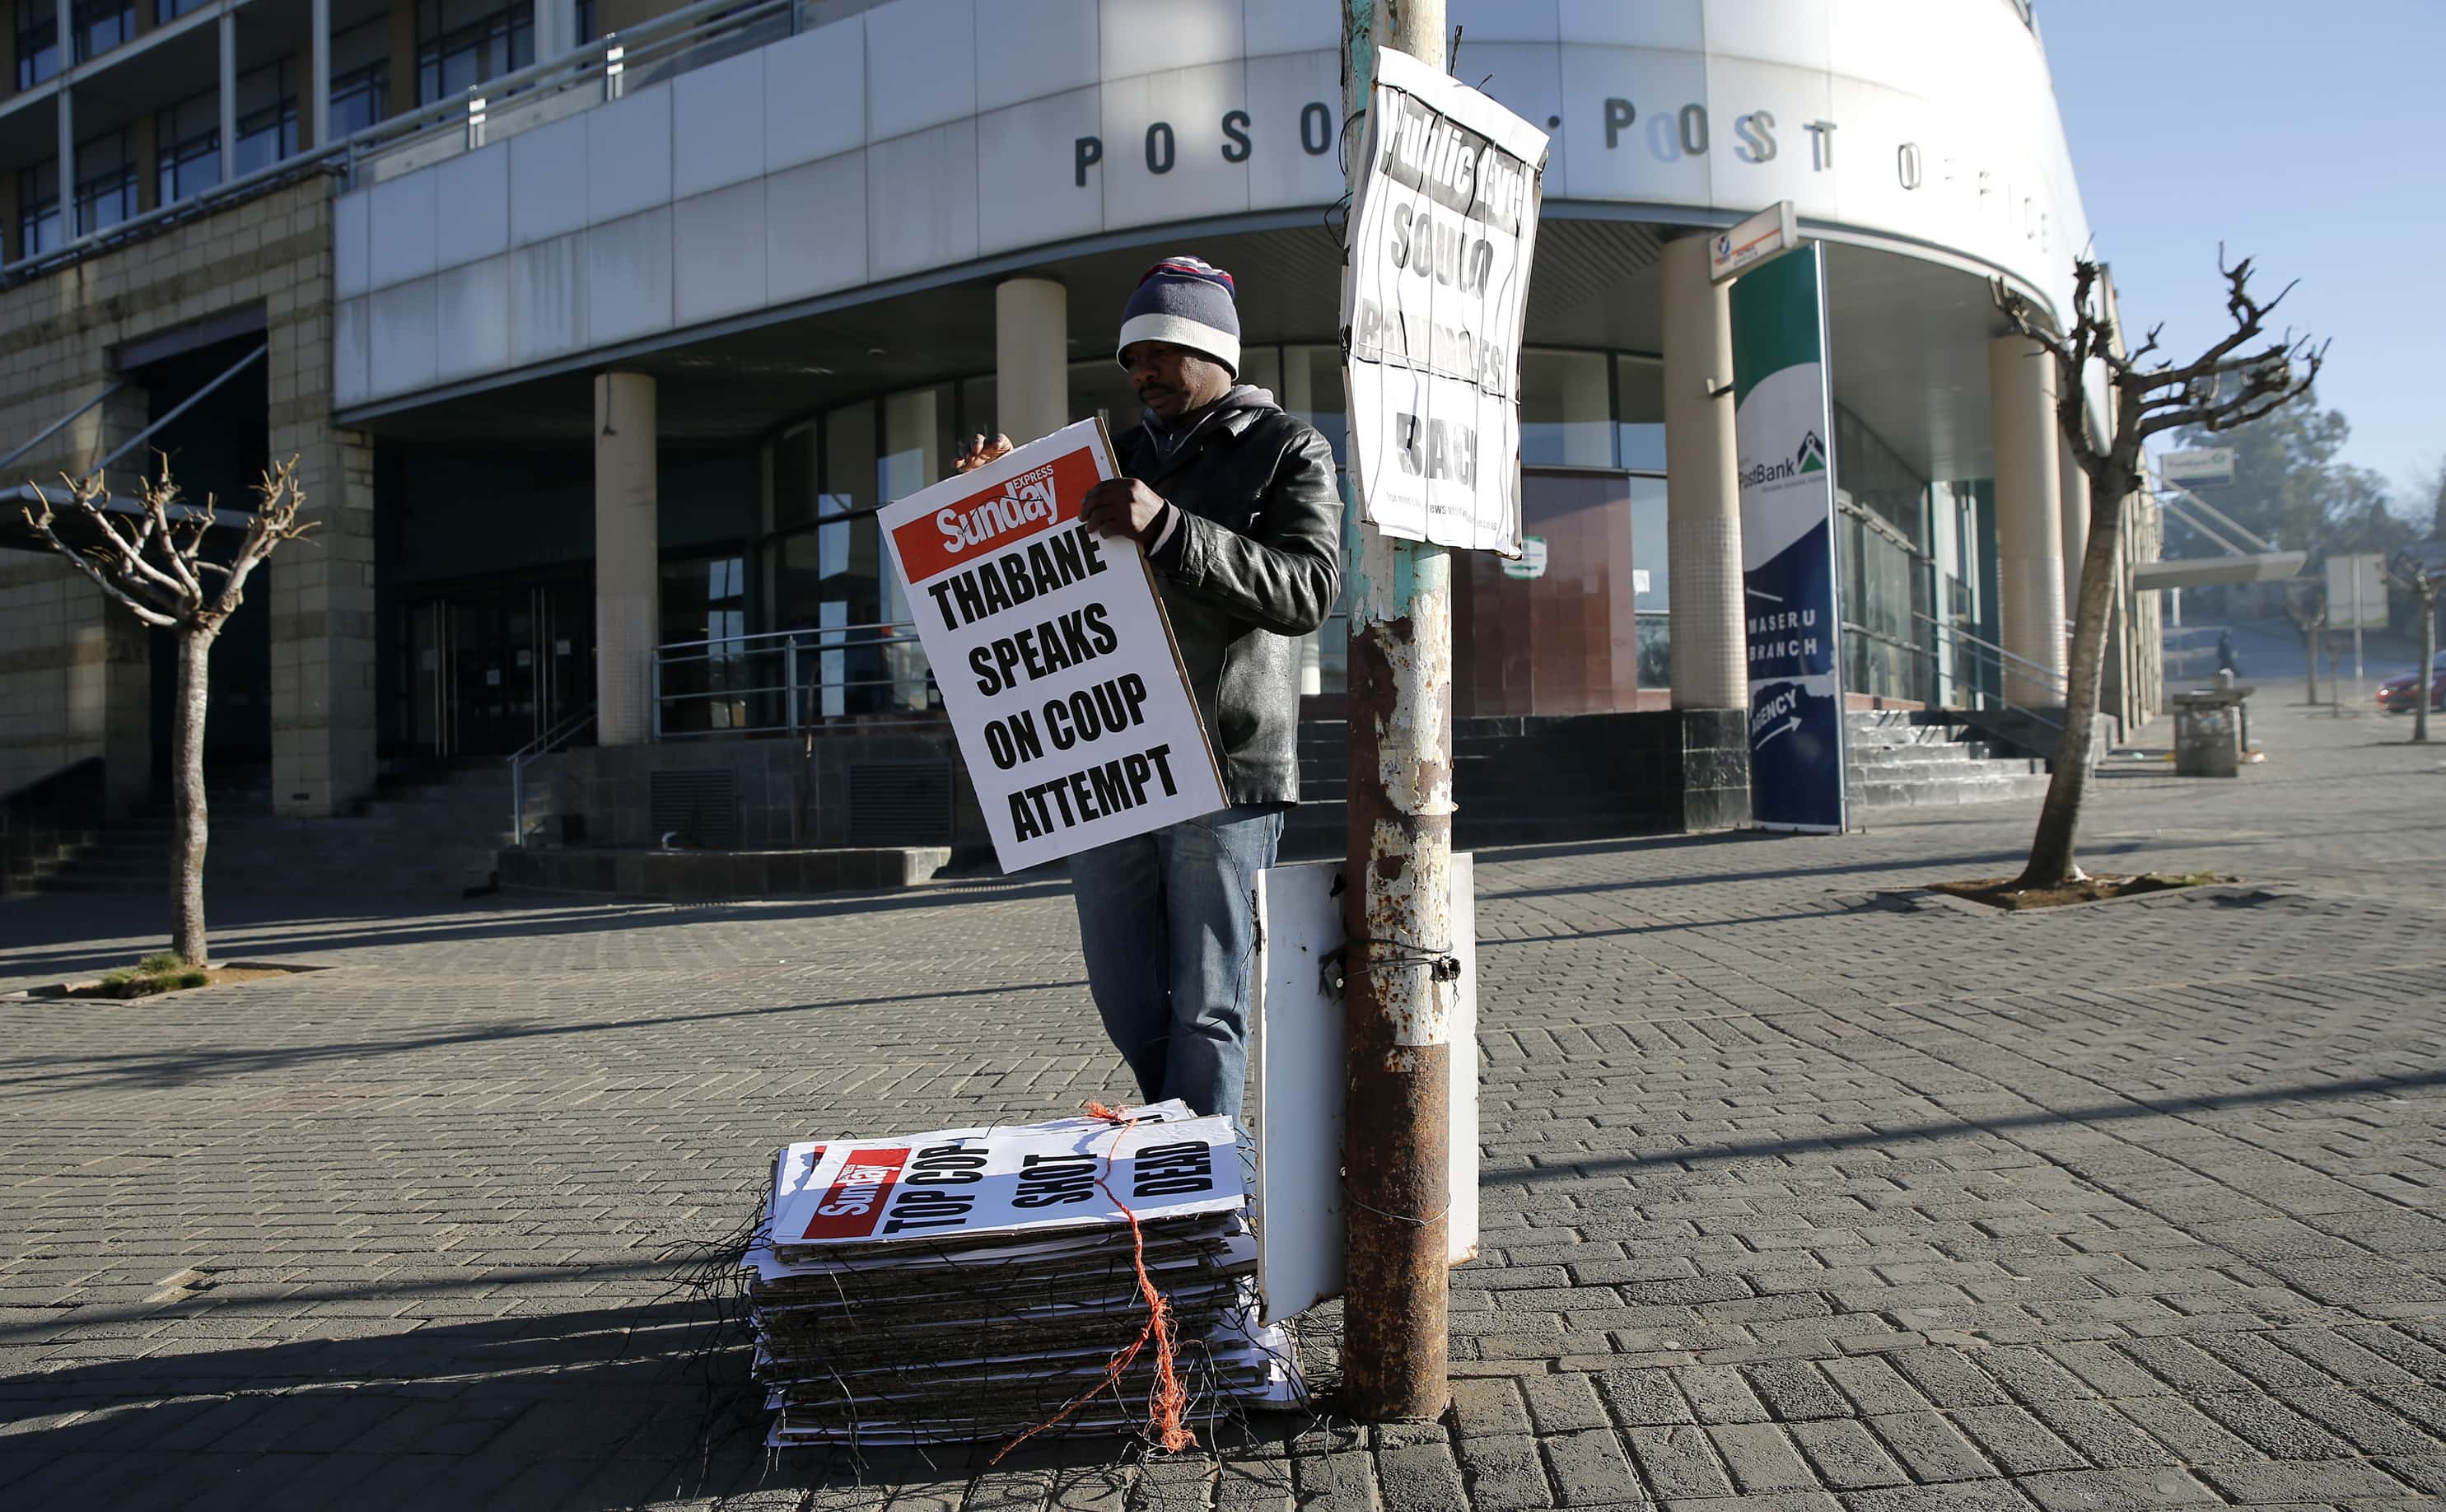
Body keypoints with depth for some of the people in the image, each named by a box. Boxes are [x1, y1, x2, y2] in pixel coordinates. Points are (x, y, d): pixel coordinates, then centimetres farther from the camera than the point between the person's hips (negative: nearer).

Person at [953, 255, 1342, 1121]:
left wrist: (1168, 529, -24)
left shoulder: (1288, 449, 3)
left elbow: (1308, 589, -13)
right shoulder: (1121, 456, 19)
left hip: (1224, 773, -5)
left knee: (1204, 1009, -2)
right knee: (1125, 1000, 13)